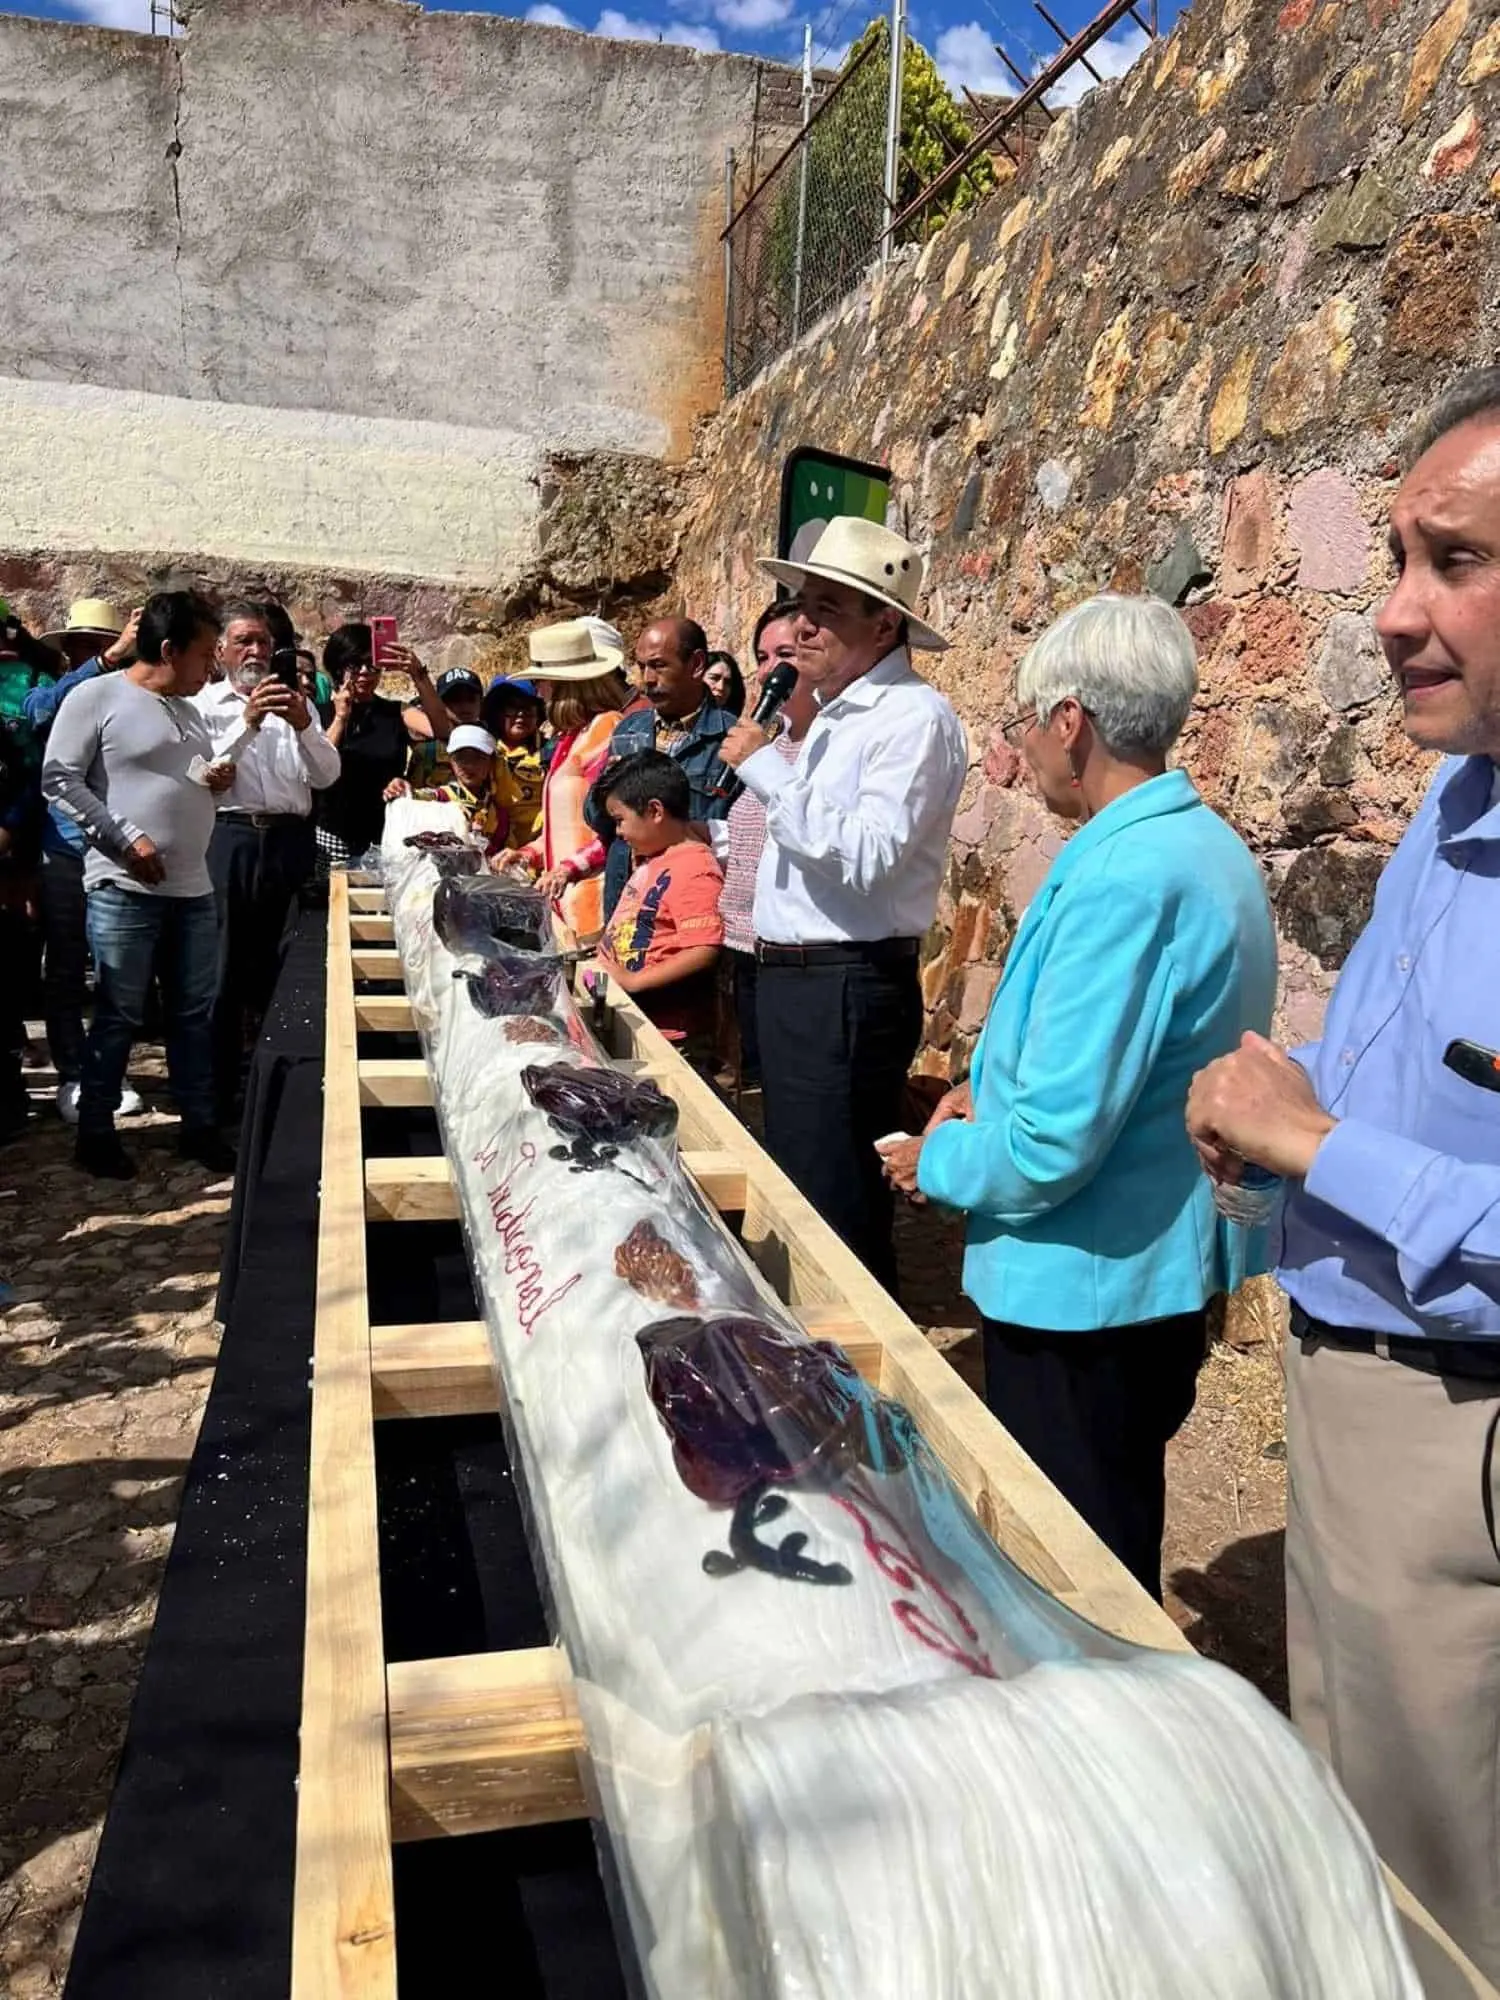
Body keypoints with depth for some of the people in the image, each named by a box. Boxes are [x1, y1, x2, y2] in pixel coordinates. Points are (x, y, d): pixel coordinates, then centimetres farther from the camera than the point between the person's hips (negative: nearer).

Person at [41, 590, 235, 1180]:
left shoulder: (189, 709, 16)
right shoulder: (96, 696, -6)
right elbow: (59, 778, -12)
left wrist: (217, 779, 5)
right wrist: (125, 838, -17)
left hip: (193, 889, 7)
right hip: (124, 889, -7)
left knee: (195, 1013, 11)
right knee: (118, 1016, 1)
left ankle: (198, 1126, 21)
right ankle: (95, 1133, 14)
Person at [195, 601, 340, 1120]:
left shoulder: (297, 704, 15)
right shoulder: (203, 705, 5)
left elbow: (326, 776, 5)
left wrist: (304, 725, -12)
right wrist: (248, 720, -18)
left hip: (290, 841, 3)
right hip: (230, 840, -3)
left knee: (281, 968, 7)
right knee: (224, 969, 0)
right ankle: (216, 1095, 9)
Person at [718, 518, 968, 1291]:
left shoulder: (914, 718, -15)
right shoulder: (836, 714, 15)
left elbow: (863, 855, -26)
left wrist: (764, 766, -20)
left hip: (847, 993, -10)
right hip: (790, 979, 10)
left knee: (838, 1214, -2)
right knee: (793, 1195, 20)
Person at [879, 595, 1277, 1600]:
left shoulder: (1122, 879, -26)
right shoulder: (1209, 845, 6)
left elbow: (1052, 1145, -28)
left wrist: (938, 1160, -9)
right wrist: (995, 1088, 8)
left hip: (1084, 1290, -10)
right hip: (1165, 1268, 10)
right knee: (1113, 1561, 26)